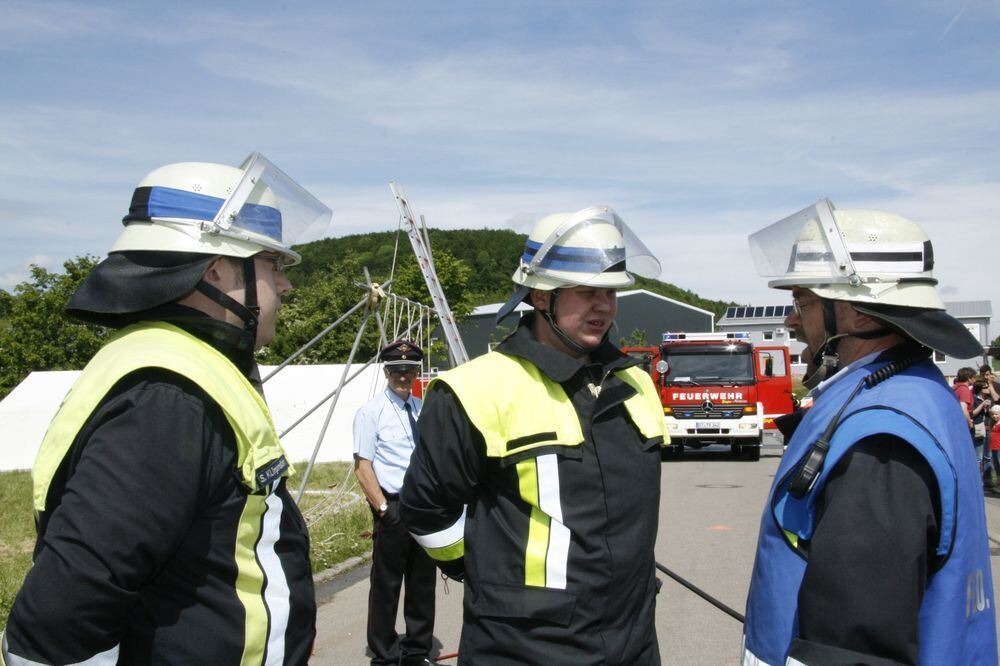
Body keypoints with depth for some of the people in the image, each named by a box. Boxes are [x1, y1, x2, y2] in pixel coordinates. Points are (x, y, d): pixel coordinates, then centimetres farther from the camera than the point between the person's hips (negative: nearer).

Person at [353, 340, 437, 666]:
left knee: (423, 584, 12)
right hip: (394, 507, -5)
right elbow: (362, 466, -9)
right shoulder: (371, 411, -6)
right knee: (386, 585, 1)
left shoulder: (424, 409, 11)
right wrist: (383, 509, -13)